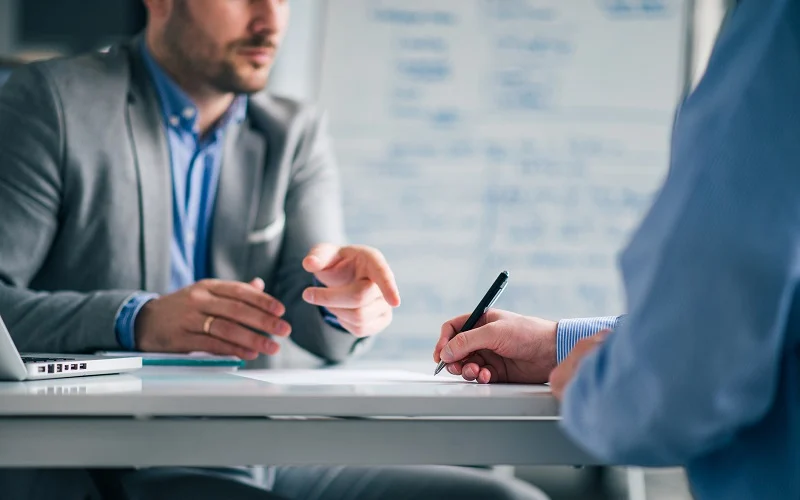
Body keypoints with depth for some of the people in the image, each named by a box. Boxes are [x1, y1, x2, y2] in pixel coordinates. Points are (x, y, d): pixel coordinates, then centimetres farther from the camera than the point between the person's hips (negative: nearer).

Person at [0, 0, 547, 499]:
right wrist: (136, 322, -22)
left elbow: (320, 333, 4)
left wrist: (347, 298, -20)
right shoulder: (53, 100, 1)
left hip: (262, 455, 6)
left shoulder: (296, 133, 16)